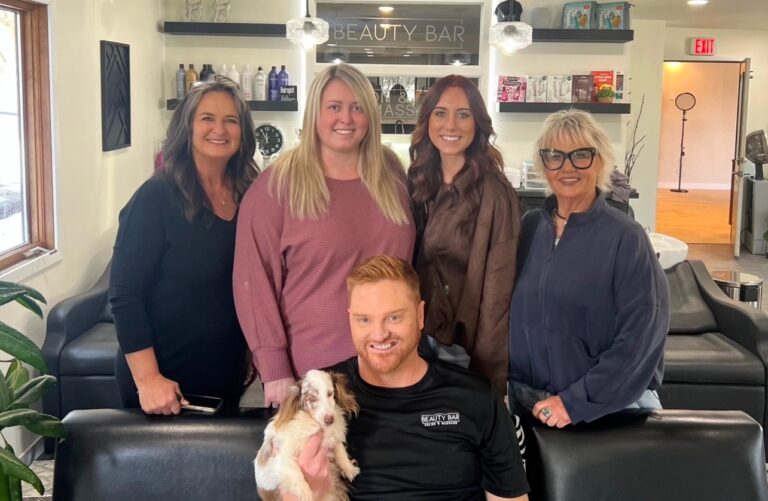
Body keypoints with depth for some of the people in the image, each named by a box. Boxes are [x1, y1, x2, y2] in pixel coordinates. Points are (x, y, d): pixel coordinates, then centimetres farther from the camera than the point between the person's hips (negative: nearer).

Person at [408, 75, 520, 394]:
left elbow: (498, 292, -16)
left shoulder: (494, 193, -16)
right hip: (419, 338, 6)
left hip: (465, 347, -6)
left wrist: (488, 375, -16)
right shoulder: (418, 183, 4)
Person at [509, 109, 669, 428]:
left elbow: (640, 336, -18)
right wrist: (505, 385, 0)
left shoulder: (625, 238, -13)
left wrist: (576, 402, -22)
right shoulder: (529, 226, 1)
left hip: (609, 410, -4)